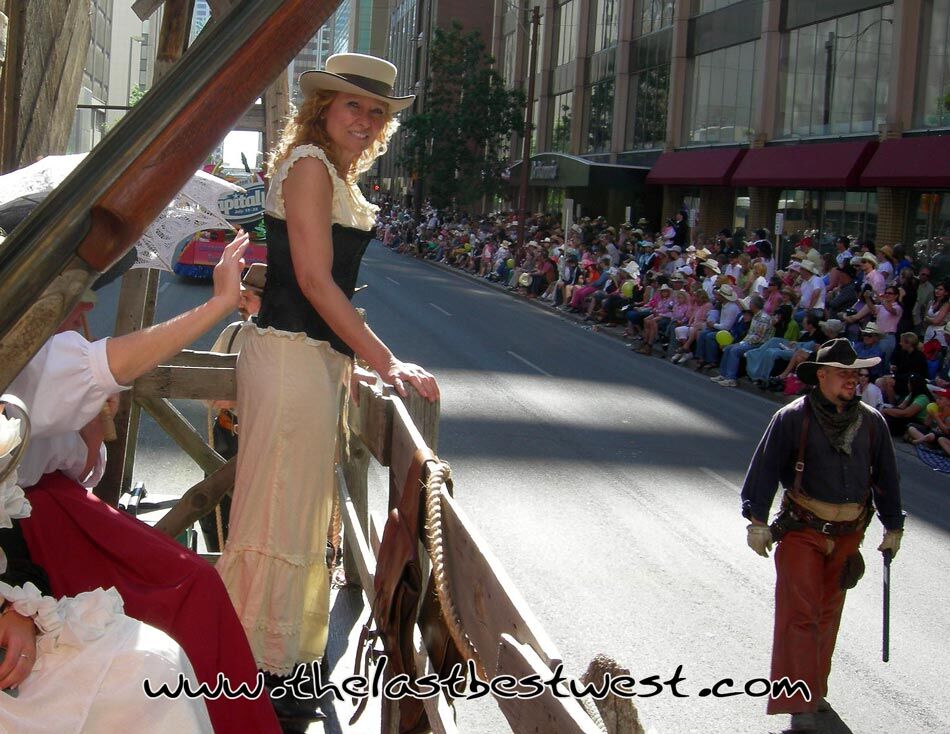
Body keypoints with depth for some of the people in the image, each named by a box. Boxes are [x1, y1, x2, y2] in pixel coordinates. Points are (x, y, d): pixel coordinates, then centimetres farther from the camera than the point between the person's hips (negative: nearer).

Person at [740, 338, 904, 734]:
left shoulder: (871, 422, 4)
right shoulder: (793, 418, -8)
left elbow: (886, 476, 14)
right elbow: (765, 468, -7)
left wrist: (893, 527, 17)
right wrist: (757, 520, -11)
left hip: (848, 534, 4)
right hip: (802, 530, -4)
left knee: (828, 615, 15)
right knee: (800, 614, -8)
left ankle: (815, 690, 31)